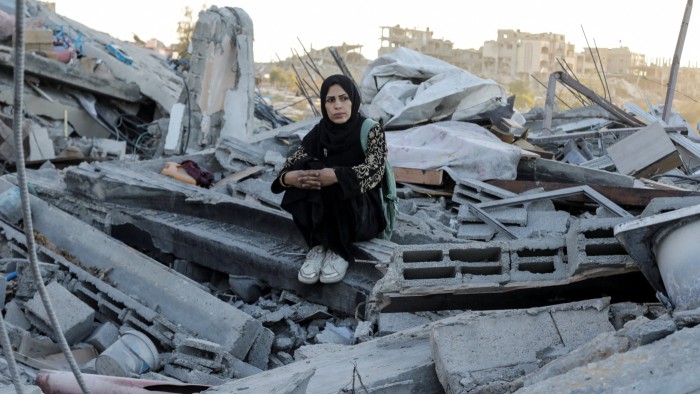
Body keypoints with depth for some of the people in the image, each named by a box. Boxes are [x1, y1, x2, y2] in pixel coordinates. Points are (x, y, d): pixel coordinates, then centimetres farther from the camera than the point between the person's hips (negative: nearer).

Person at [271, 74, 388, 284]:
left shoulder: (371, 130, -10)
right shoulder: (318, 133, 0)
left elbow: (374, 171, -26)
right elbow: (289, 166, -6)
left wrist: (337, 176, -42)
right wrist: (288, 177, -31)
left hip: (364, 214, -3)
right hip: (325, 215, 4)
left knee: (338, 184, -33)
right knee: (306, 174, -24)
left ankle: (340, 251, -16)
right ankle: (319, 246, -17)